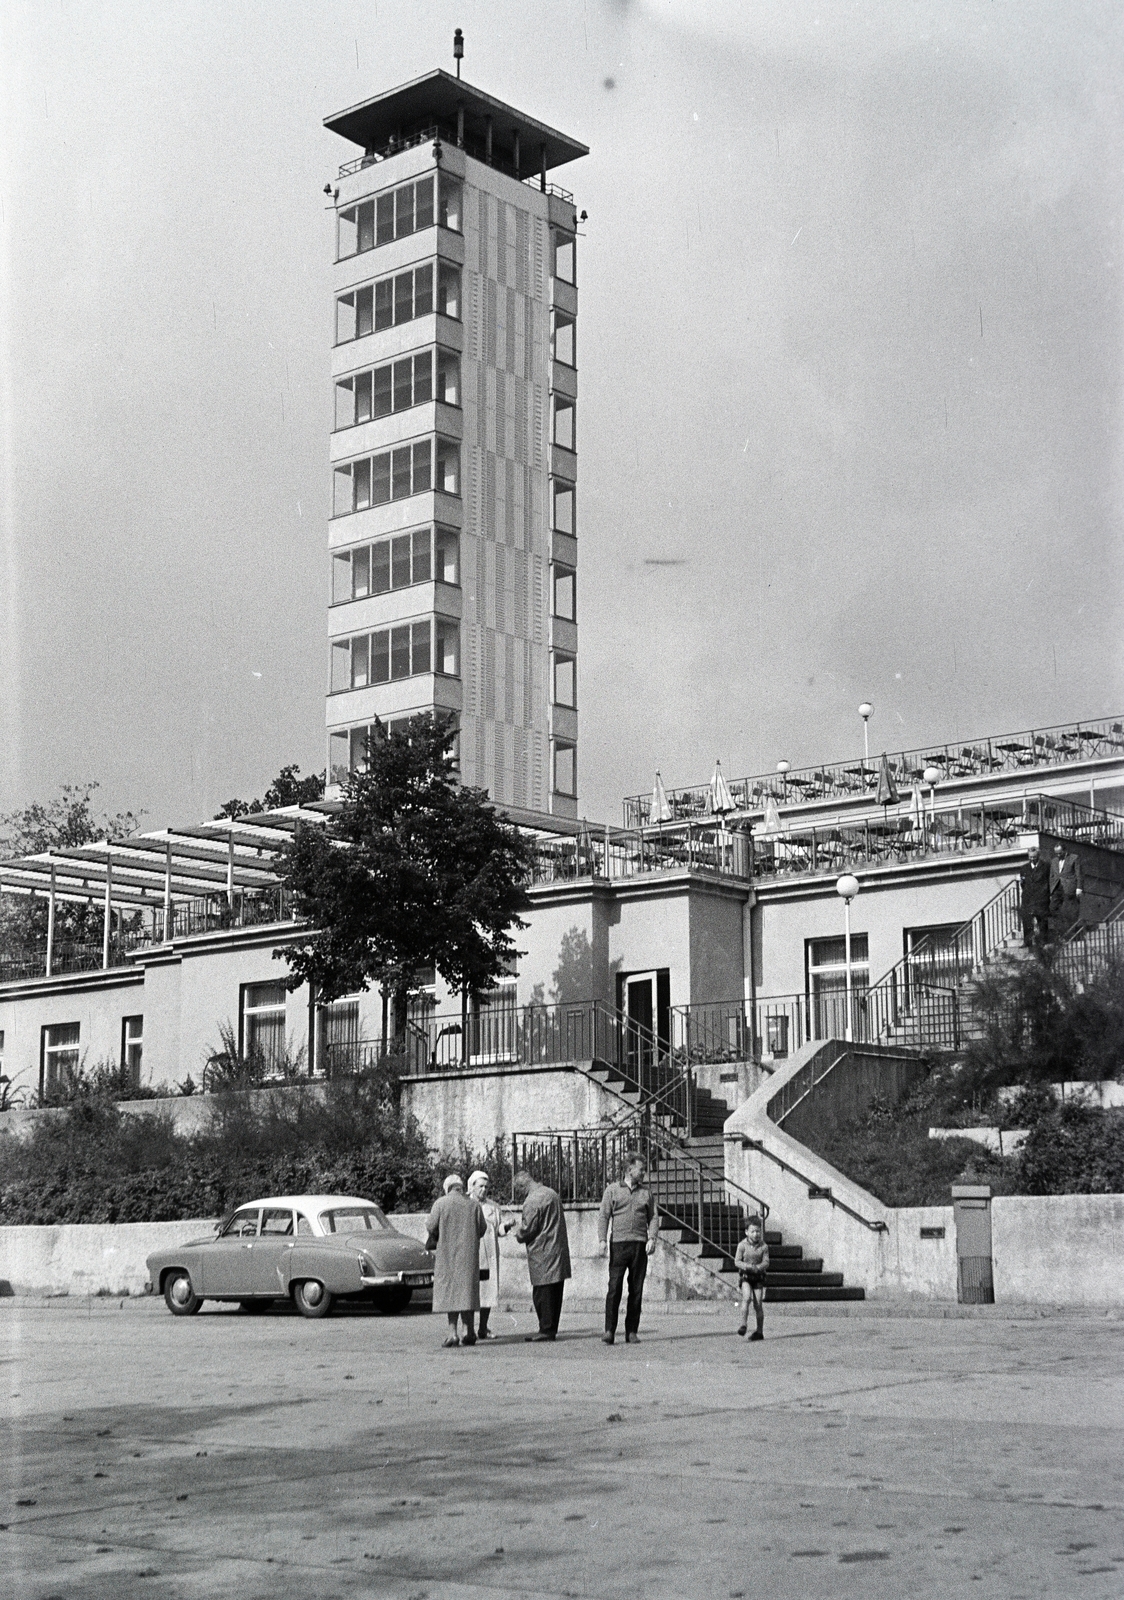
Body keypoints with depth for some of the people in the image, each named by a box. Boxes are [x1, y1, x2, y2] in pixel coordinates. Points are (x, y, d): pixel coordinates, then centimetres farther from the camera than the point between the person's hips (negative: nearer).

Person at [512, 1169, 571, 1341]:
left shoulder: (531, 1202, -15)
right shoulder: (551, 1193, 13)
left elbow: (526, 1230, -15)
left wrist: (518, 1233, 7)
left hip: (542, 1253, -9)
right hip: (559, 1250, 9)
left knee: (542, 1293, -2)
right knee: (555, 1293, 11)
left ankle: (546, 1330, 0)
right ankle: (552, 1329, 16)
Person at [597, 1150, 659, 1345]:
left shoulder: (646, 1192, 15)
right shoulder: (612, 1190, 8)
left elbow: (653, 1217, 15)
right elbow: (603, 1216, 4)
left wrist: (652, 1238, -1)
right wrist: (602, 1240, -7)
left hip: (640, 1245, 3)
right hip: (618, 1243, -3)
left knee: (636, 1290, 3)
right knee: (614, 1288, -9)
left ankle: (632, 1332, 9)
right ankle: (609, 1331, -6)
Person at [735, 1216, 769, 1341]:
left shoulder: (763, 1246, -1)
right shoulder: (742, 1245, -4)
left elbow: (766, 1262, -4)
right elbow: (737, 1261, -6)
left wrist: (758, 1267, -24)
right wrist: (747, 1266, -24)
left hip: (758, 1277, 1)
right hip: (745, 1276, -1)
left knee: (758, 1304, 0)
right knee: (746, 1298, -23)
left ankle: (760, 1331, 8)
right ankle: (743, 1324, -17)